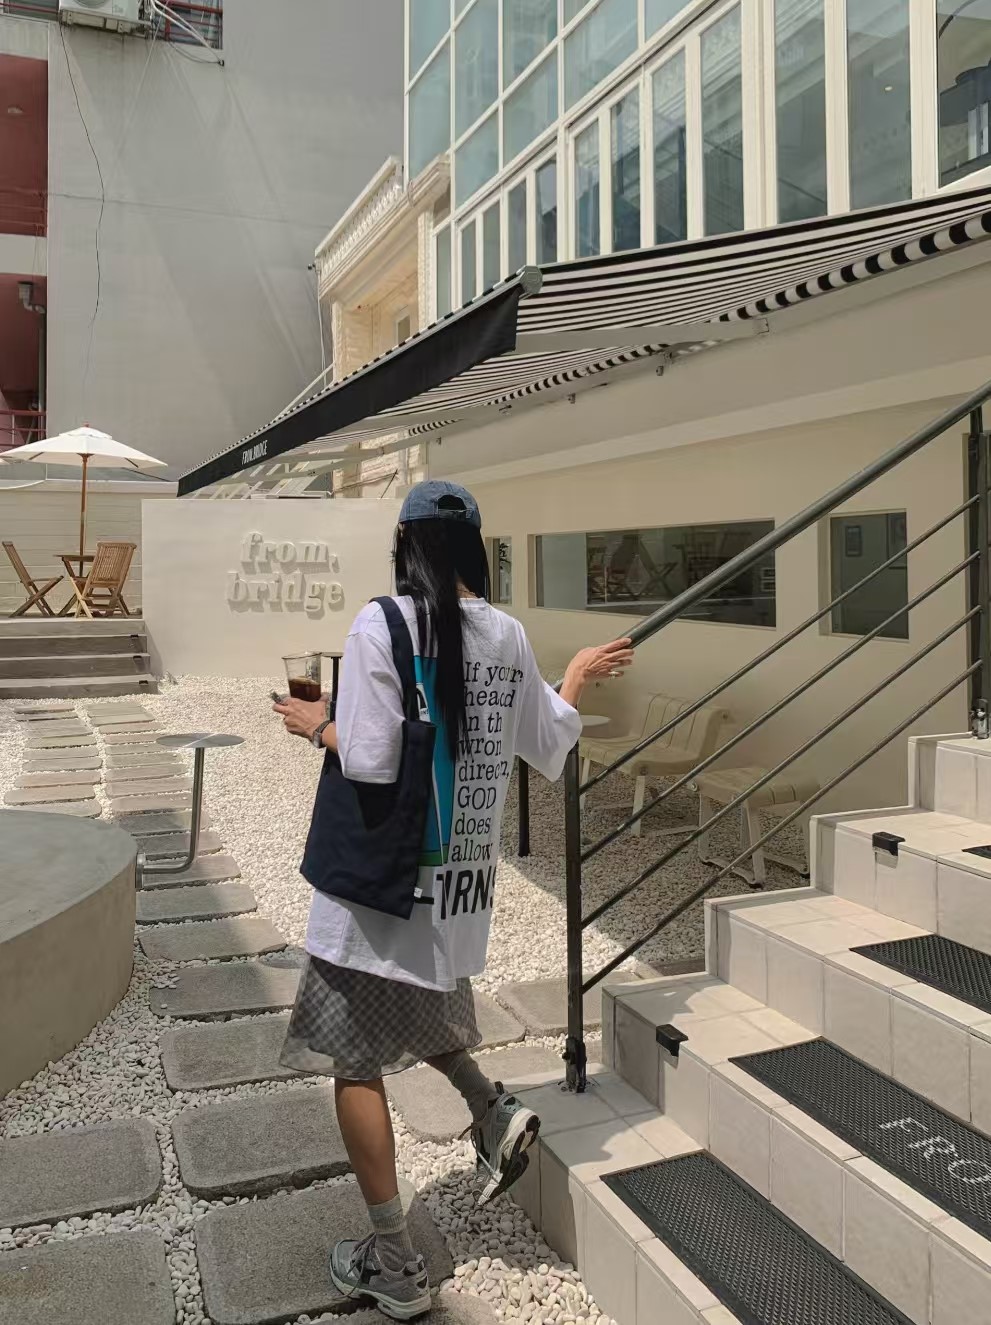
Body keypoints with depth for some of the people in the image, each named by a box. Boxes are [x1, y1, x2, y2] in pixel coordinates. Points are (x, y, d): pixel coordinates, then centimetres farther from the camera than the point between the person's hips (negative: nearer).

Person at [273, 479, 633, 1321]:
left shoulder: (382, 624, -16)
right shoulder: (510, 635, 1)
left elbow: (370, 762, -21)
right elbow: (550, 745, 12)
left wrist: (317, 725, -2)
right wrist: (578, 677, 28)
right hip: (464, 871, 6)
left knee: (356, 1059, 8)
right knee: (419, 1008, 32)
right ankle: (494, 1110, 13)